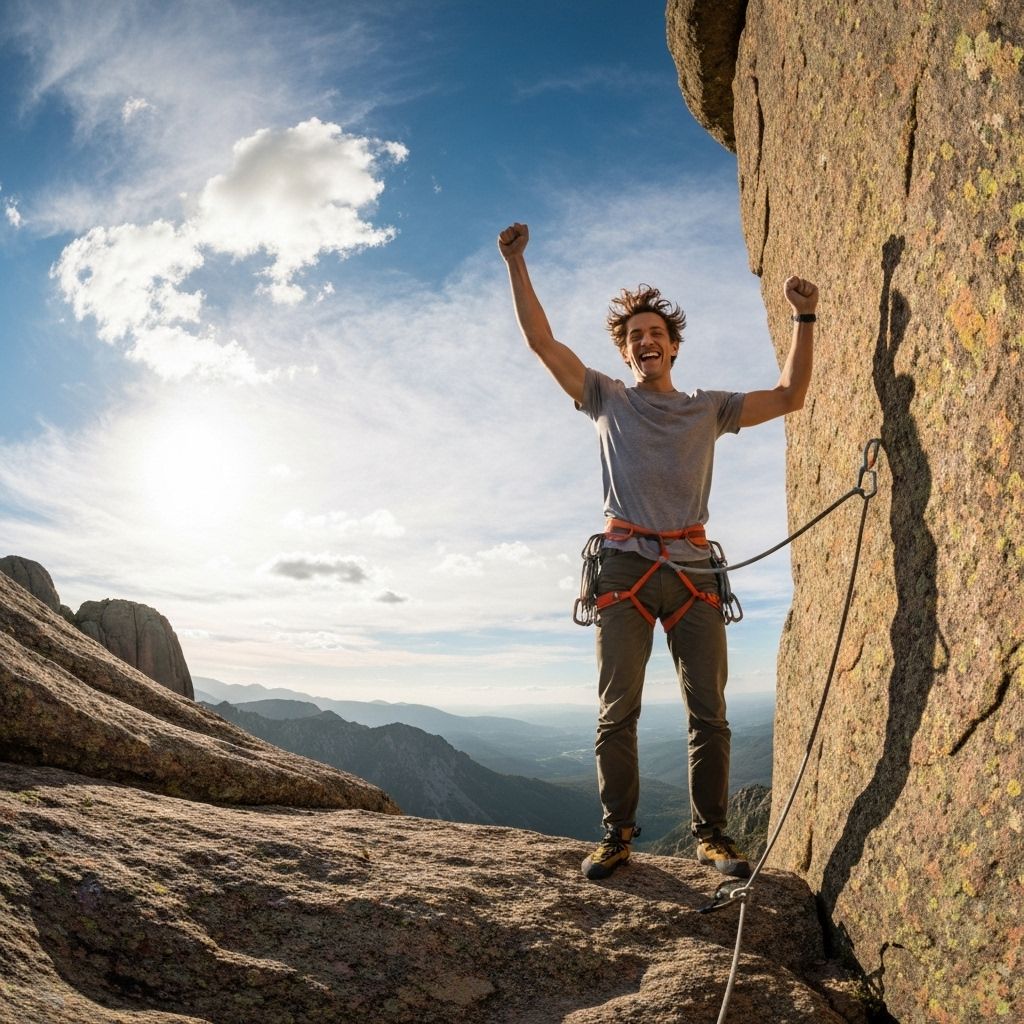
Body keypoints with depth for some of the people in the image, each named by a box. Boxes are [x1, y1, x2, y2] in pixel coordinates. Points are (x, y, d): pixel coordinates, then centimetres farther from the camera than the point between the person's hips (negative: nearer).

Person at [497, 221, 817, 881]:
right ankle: (618, 834, 8)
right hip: (626, 566, -1)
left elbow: (790, 396, 16)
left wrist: (804, 319, 10)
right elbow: (541, 339, 9)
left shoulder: (710, 409, 18)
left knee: (709, 711, 1)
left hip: (692, 568, 2)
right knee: (617, 712, -2)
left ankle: (712, 835, 11)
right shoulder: (607, 400, 14)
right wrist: (516, 264, 4)